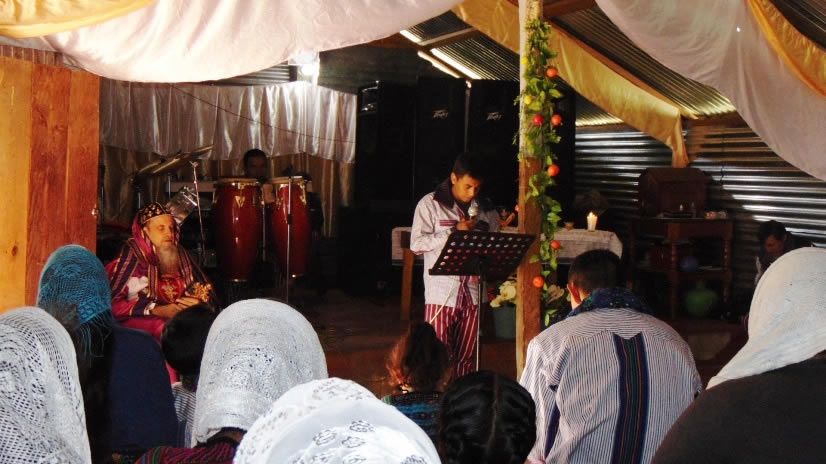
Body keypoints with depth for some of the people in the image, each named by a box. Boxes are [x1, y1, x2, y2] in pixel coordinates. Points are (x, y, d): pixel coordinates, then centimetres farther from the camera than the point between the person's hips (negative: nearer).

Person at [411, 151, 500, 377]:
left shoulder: (486, 210, 12)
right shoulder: (431, 204, 0)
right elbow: (416, 244, -8)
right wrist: (454, 232, -13)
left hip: (473, 294, 4)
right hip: (441, 294, -4)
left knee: (465, 359, 9)